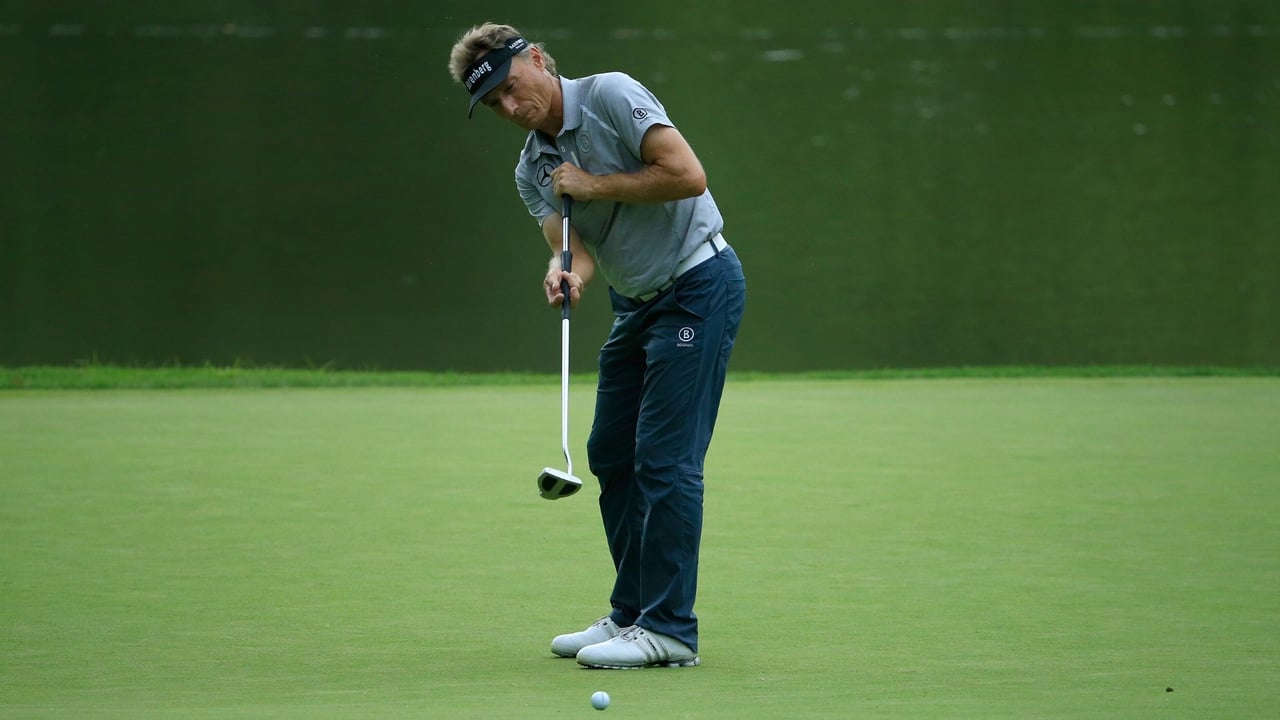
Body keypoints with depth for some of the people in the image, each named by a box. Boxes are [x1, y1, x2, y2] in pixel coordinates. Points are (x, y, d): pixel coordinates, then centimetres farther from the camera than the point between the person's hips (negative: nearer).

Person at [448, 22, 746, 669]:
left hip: (698, 283, -9)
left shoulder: (611, 95, -15)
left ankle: (669, 629, -8)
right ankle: (631, 613, 22)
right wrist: (566, 275, -30)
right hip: (637, 301, 9)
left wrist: (596, 185, -16)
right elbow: (577, 250, -7)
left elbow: (687, 174, -24)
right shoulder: (532, 170, 7)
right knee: (611, 456, 11)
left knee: (665, 458, -11)